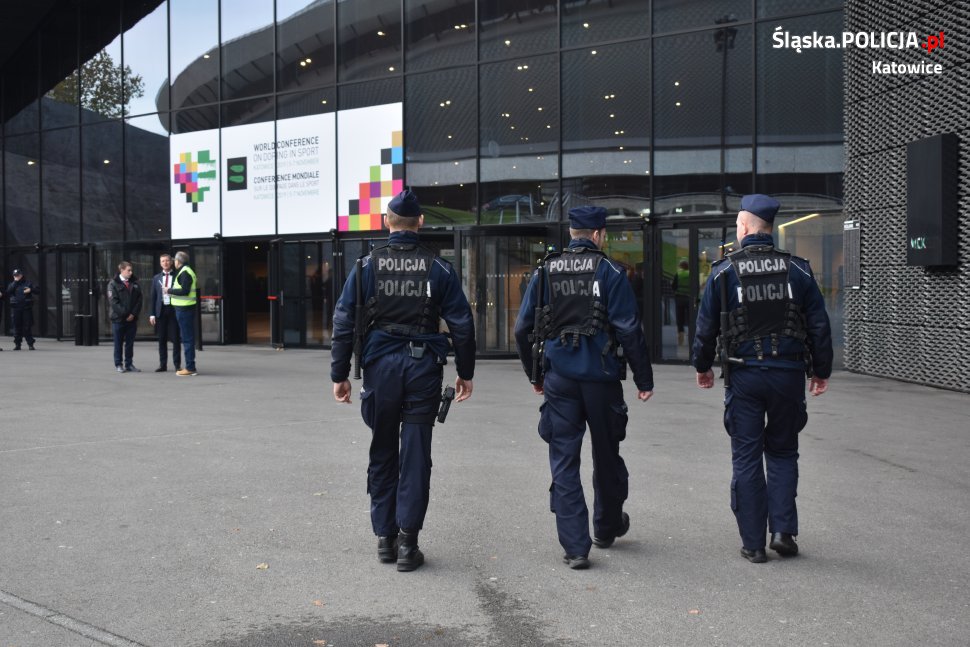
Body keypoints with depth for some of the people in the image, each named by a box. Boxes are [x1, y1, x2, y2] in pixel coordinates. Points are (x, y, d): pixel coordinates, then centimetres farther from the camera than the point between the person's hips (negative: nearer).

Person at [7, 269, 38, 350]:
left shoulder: (28, 283, 11)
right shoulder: (12, 284, 14)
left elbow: (38, 291, 6)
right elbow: (8, 292, -6)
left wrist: (31, 290, -13)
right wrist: (15, 282, -7)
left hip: (27, 308, -2)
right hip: (15, 308, 2)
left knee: (27, 327, -4)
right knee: (17, 327, 3)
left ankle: (30, 344, -1)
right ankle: (17, 344, 10)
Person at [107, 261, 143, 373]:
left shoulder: (135, 284, 9)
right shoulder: (113, 284, -3)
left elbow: (139, 300, 6)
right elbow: (113, 301, -9)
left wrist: (133, 314, -6)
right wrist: (124, 313, -15)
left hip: (132, 318, 4)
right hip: (118, 318, -4)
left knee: (130, 343, 7)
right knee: (118, 343, 4)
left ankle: (129, 364, 14)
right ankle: (118, 365, 12)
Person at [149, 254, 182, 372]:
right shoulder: (156, 278, 11)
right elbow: (153, 297, 10)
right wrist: (152, 314, 3)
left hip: (174, 309, -3)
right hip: (161, 310, 3)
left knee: (176, 338, -1)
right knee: (162, 339, 6)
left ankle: (177, 364, 6)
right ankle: (163, 364, 12)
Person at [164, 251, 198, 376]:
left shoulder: (184, 273, -13)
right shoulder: (188, 271, 18)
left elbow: (185, 291, -23)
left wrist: (169, 290, -12)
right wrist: (171, 291, 17)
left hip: (184, 309, -10)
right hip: (187, 308, 10)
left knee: (187, 338, -8)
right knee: (188, 337, 12)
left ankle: (190, 367, -6)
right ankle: (190, 366, 17)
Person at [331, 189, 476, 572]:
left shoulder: (367, 266, 1)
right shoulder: (438, 268, 1)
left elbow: (344, 322, -2)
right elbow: (462, 324, 1)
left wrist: (340, 375, 4)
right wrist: (465, 372, 10)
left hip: (380, 366, 1)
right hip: (423, 368, 0)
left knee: (383, 454, 13)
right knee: (415, 455, 4)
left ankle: (385, 537, 19)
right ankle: (407, 542, 5)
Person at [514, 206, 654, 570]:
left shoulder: (545, 271, 6)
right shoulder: (609, 271, -4)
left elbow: (523, 329, 8)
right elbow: (629, 329, -10)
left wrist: (534, 375, 20)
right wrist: (644, 379, -3)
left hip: (559, 379, 2)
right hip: (600, 376, -1)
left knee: (564, 462, 5)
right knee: (606, 456, 17)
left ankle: (575, 547, 2)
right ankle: (607, 529, 35)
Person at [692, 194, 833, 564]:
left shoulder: (724, 271, -3)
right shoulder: (797, 269, 2)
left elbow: (706, 326, 1)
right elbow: (819, 325, 4)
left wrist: (702, 366, 15)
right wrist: (821, 371, 15)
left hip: (744, 374, -1)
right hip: (789, 373, 2)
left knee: (746, 457, 6)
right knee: (783, 452, 17)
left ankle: (753, 543, 10)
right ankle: (783, 530, 7)